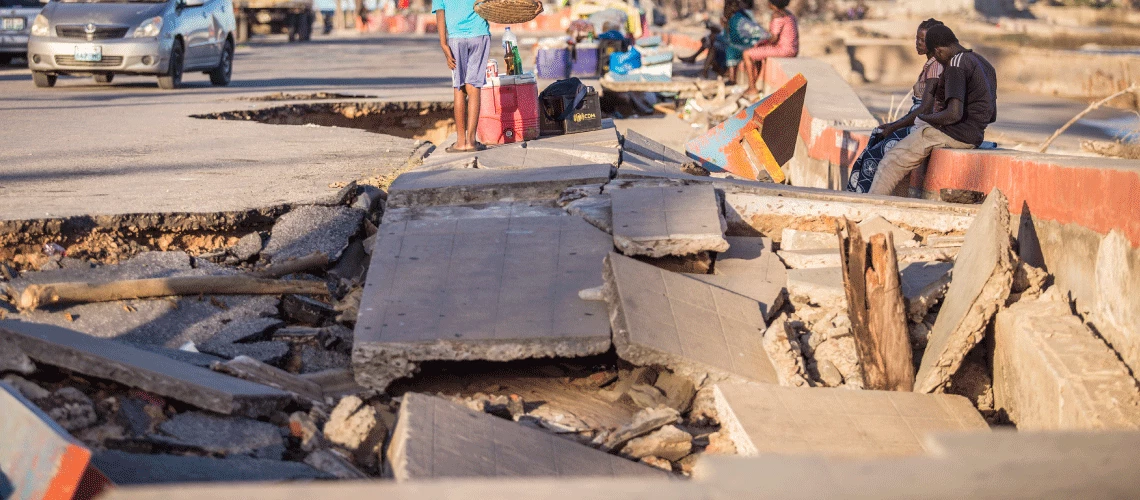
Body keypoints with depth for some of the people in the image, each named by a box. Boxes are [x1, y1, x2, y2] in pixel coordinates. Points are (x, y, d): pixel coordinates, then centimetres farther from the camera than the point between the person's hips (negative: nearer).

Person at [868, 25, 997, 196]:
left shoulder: (956, 65, -15)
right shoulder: (984, 64, 15)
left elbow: (954, 114, -26)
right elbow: (992, 116, 20)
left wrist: (927, 117, -8)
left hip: (954, 134, -10)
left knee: (891, 163, -4)